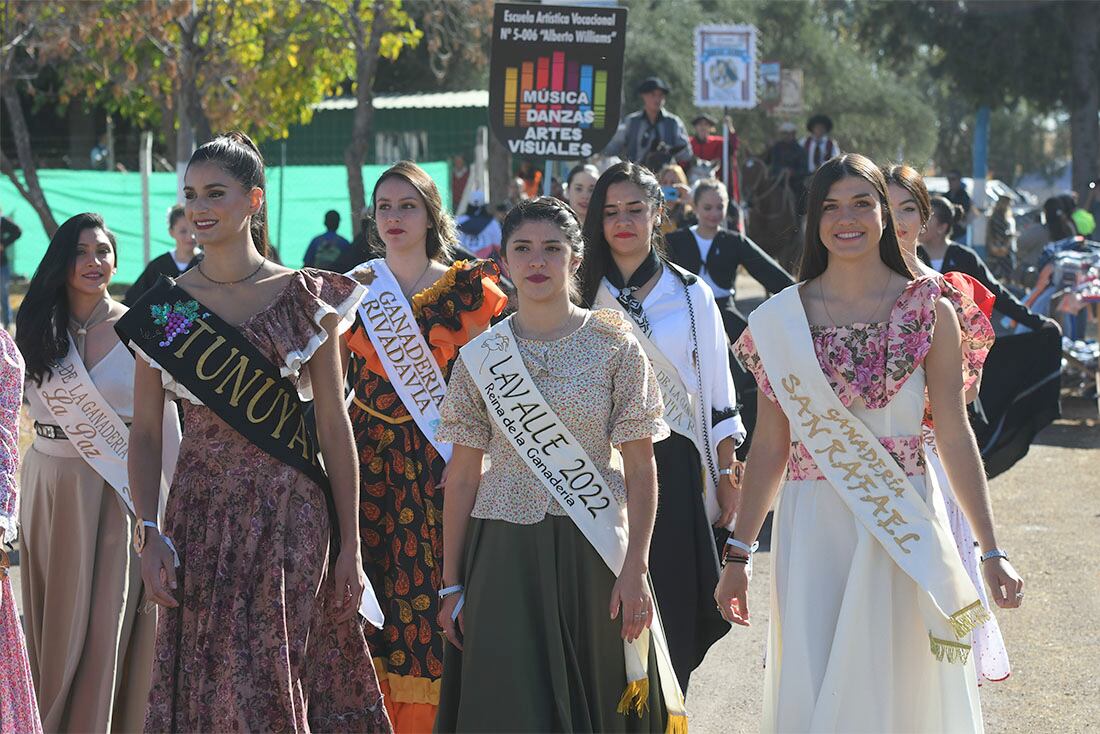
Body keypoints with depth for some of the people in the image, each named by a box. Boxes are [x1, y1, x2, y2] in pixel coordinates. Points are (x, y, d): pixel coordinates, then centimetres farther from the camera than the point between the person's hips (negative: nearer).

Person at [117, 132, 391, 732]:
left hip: (290, 513, -2)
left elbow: (334, 427, 1)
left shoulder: (304, 297, 0)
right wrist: (149, 534, -6)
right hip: (200, 514, 2)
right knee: (200, 678, 2)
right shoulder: (164, 308, 5)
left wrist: (350, 547, -2)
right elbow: (145, 432, 6)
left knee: (267, 679, -5)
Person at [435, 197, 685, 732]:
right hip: (503, 555, 1)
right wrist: (451, 583, 3)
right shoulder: (480, 357, 4)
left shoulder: (614, 347, 0)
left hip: (591, 554, -1)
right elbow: (462, 475, 6)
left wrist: (635, 569, -10)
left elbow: (640, 468, -2)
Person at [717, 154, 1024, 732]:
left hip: (903, 524, -1)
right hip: (812, 528, 1)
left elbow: (954, 435, 0)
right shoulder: (782, 320, 4)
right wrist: (738, 554, 4)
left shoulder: (930, 311, 1)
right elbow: (770, 445, 6)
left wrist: (991, 550, -4)